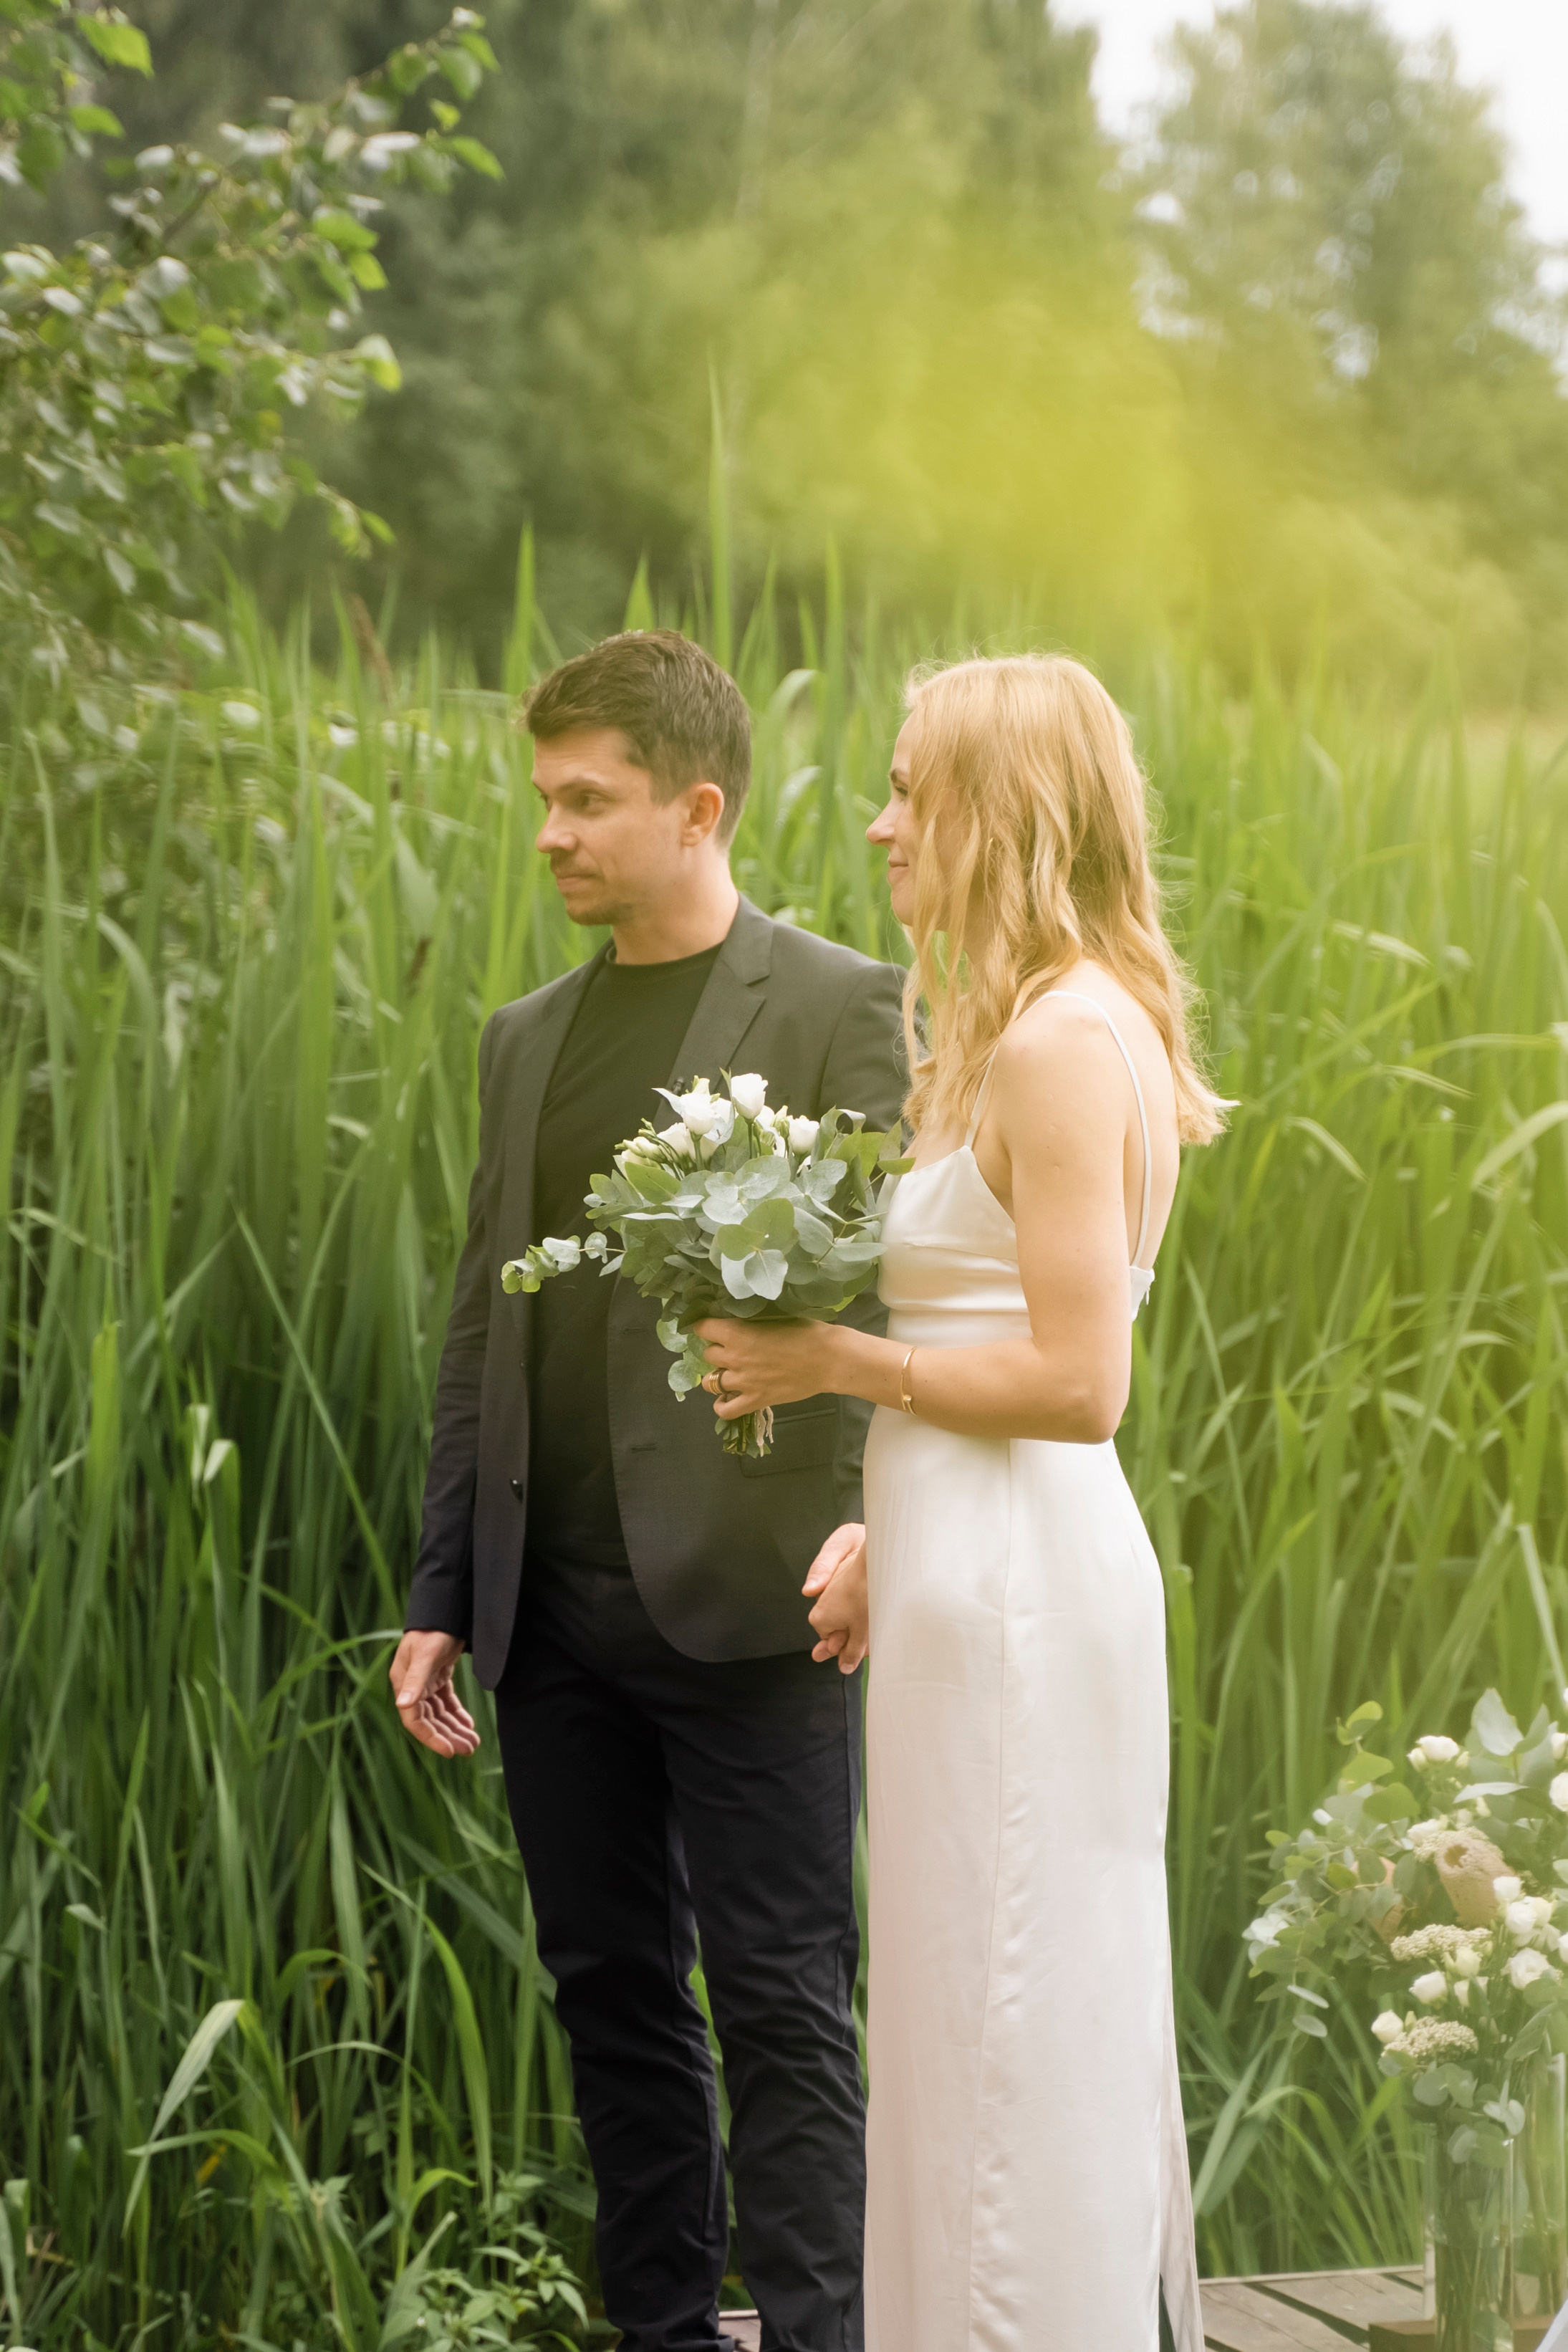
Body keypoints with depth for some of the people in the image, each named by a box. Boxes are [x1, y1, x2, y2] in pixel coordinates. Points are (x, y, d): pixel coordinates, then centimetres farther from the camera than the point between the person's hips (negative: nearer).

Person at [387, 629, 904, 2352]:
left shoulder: (842, 1011, -3)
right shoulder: (527, 1038, 15)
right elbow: (481, 1332, 17)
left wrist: (868, 1512, -25)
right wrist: (441, 1598, 13)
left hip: (742, 1603, -6)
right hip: (557, 1611, 6)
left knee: (779, 2003, -3)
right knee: (612, 1996, 11)